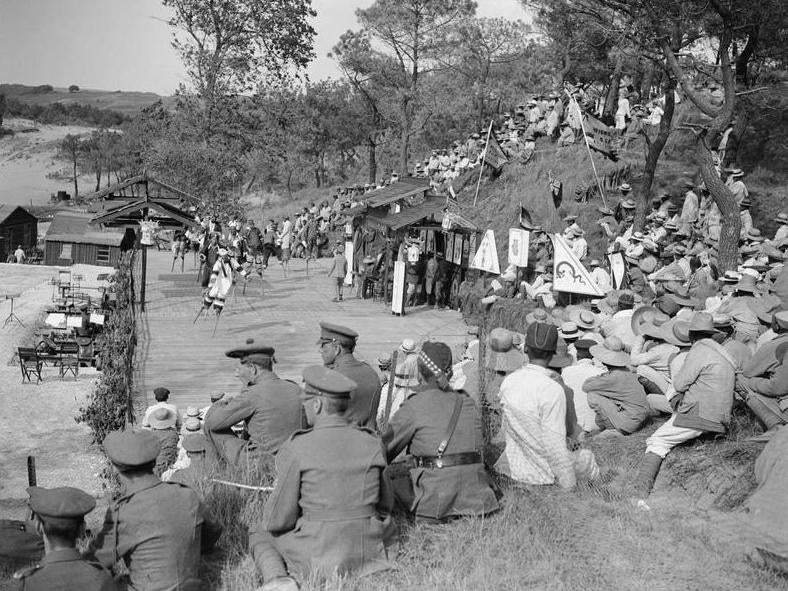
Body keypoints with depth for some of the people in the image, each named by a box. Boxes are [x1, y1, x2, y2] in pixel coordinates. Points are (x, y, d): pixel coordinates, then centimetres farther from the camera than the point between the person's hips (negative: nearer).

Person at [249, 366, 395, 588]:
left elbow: (278, 520, -8)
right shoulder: (371, 442, -4)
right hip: (369, 552, 4)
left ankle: (277, 579, -3)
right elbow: (384, 505, 9)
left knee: (259, 534, 24)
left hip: (318, 558, -4)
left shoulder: (297, 447, -15)